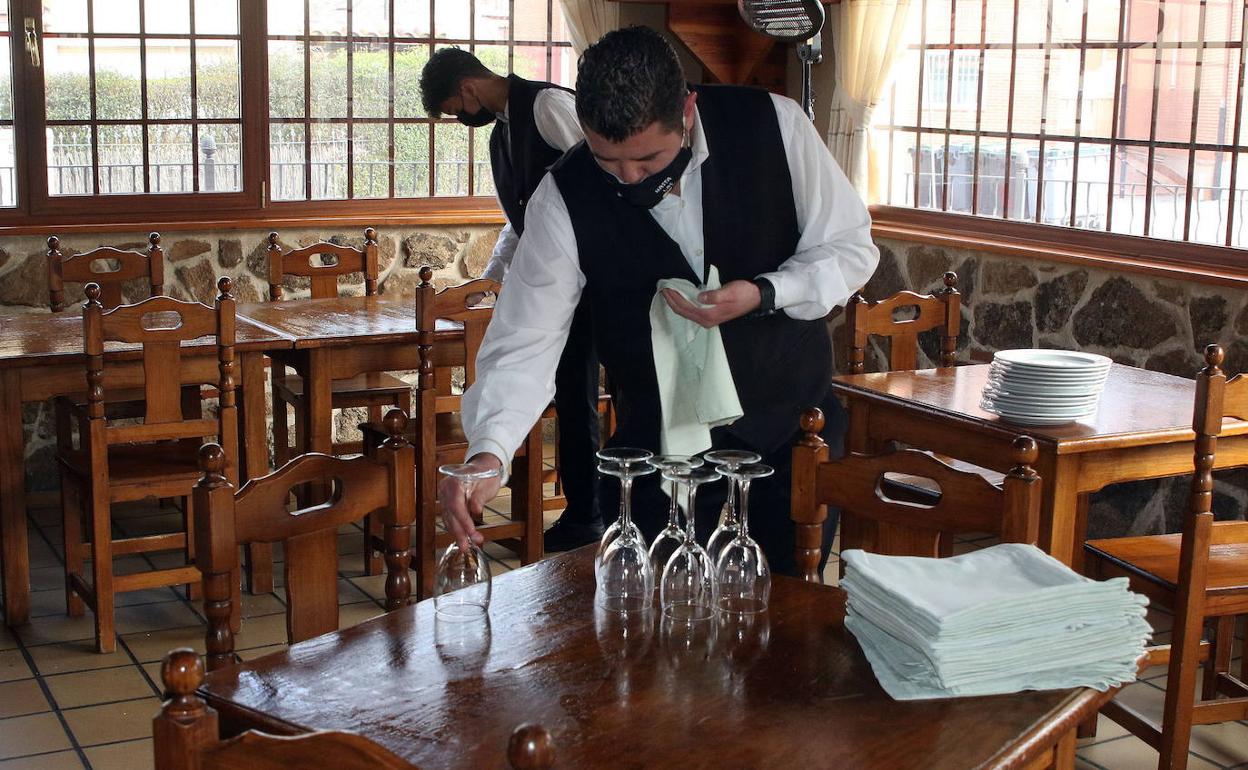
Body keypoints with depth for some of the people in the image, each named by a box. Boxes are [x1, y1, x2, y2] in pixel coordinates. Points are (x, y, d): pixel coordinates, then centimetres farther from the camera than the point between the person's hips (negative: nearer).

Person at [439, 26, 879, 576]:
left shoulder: (774, 124, -17)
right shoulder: (564, 200, -18)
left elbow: (851, 247, -7)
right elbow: (523, 345, -18)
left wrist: (764, 294, -24)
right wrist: (488, 452, -34)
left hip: (793, 413, 1)